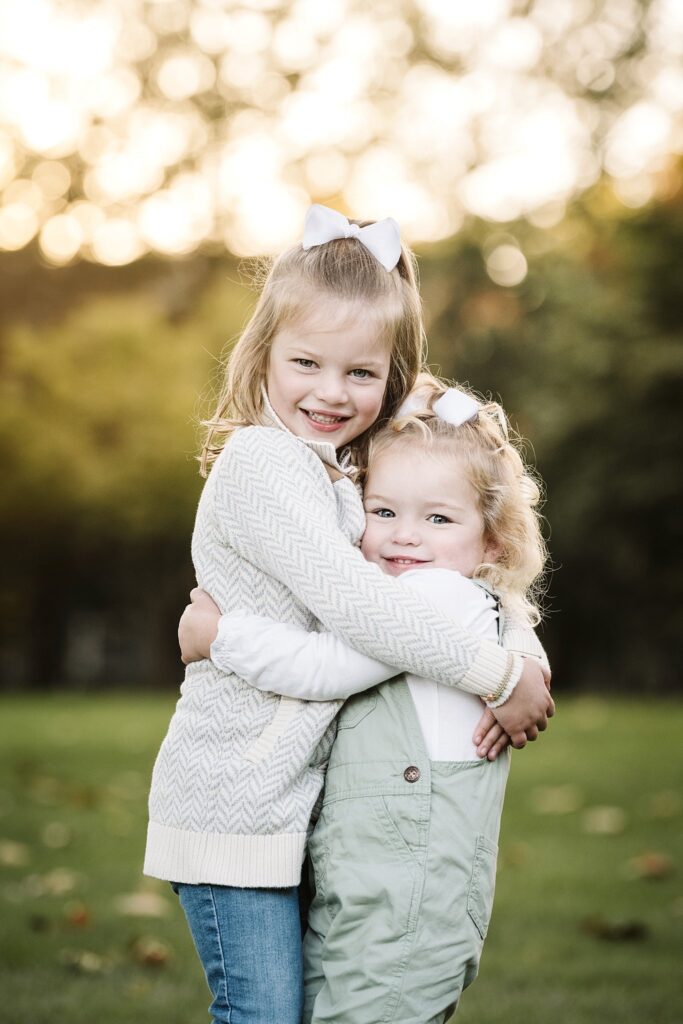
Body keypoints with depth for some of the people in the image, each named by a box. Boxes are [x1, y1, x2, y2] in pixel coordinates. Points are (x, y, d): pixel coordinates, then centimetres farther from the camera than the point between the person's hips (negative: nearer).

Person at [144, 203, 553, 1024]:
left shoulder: (330, 474, 13)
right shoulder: (260, 463, -17)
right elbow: (351, 602, -24)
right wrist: (499, 676, -17)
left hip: (288, 795, 9)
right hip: (233, 799, -9)